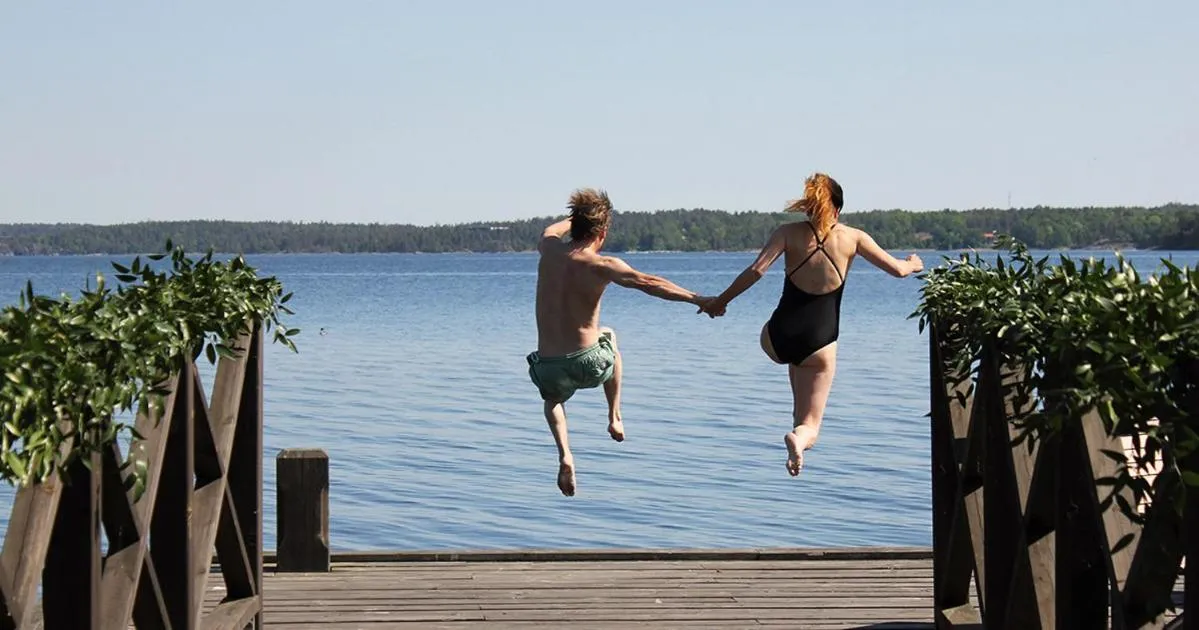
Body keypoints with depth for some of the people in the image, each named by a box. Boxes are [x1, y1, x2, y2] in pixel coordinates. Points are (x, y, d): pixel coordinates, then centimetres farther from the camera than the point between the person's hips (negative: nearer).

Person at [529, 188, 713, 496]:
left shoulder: (550, 251, 0)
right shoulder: (601, 266, -14)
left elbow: (550, 231, 26)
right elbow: (649, 283, -27)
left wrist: (578, 218, 45)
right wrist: (695, 299, -26)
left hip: (549, 368, 2)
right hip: (589, 364, -2)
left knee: (552, 397, 38)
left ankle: (564, 455, 9)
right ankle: (614, 418, 37)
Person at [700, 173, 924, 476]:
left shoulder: (790, 232, -1)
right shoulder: (853, 237, 1)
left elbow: (756, 270, -12)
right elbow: (896, 269, 9)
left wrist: (720, 302, -2)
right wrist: (913, 265, 32)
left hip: (776, 340, 1)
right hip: (819, 344, -1)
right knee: (810, 426, 6)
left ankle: (801, 420, 36)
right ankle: (801, 433, -29)